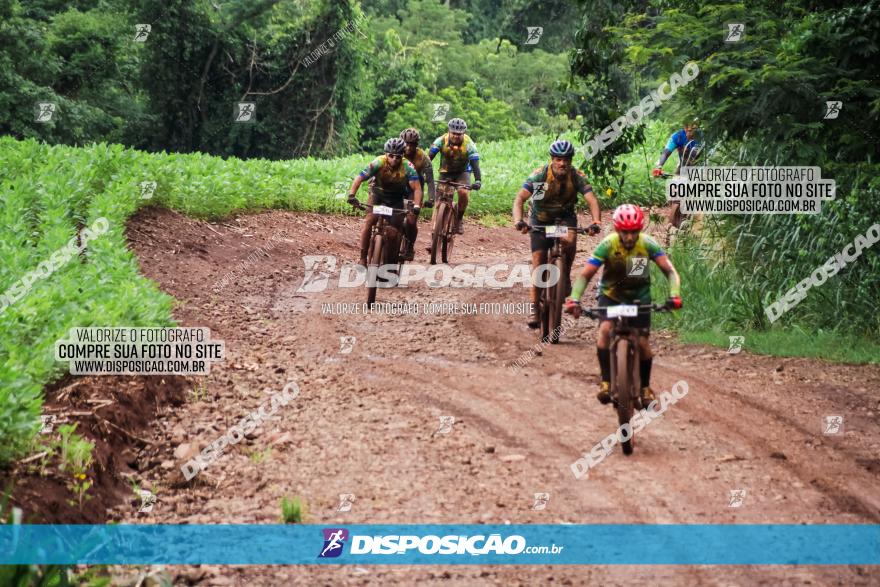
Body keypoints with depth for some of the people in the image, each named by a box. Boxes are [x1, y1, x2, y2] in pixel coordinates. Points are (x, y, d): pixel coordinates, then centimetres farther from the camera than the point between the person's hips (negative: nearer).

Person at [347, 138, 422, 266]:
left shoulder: (407, 168, -29)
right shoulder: (378, 163, -30)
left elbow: (417, 188, -33)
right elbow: (359, 178, -32)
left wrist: (416, 206, -50)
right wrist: (352, 195, -47)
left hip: (396, 198, 1)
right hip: (378, 192, -1)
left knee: (396, 229, -6)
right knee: (369, 222, -21)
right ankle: (363, 258, -16)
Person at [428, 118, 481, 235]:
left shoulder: (469, 144, -24)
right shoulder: (441, 141, -22)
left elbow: (475, 163, -31)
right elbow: (429, 157, -27)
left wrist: (478, 180, -47)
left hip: (463, 172, -1)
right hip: (446, 172, 1)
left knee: (463, 193, -27)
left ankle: (459, 220, -6)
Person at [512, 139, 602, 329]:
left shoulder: (577, 176, -21)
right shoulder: (539, 175, -25)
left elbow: (592, 200, -29)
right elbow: (520, 198, -32)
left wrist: (596, 222, -48)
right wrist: (518, 220, -50)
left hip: (565, 216, 0)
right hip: (540, 219, 0)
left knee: (569, 241, -33)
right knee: (538, 262, -9)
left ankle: (565, 277, -6)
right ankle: (534, 308, -2)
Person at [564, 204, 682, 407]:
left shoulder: (647, 244, -22)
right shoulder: (608, 245, -25)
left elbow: (670, 271, -23)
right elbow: (585, 275, -26)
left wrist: (674, 295, -41)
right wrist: (574, 299, -41)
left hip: (639, 296, 1)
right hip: (611, 294, -1)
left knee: (642, 343, -7)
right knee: (605, 330, -27)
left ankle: (645, 386, 16)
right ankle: (606, 381, -18)